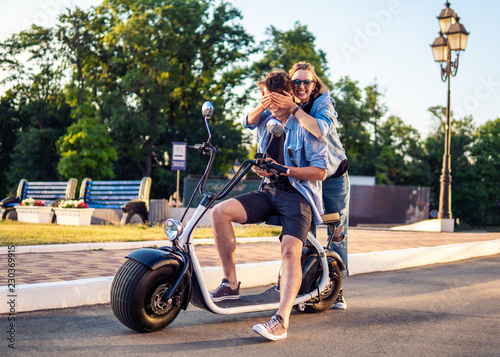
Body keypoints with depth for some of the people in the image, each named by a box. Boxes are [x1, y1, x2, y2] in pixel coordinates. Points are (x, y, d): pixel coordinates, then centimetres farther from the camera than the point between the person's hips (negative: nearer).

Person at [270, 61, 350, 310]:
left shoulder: (324, 103, -15)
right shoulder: (283, 107, -4)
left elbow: (320, 129, -37)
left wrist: (293, 108, -44)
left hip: (333, 176, -2)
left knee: (337, 234, 3)